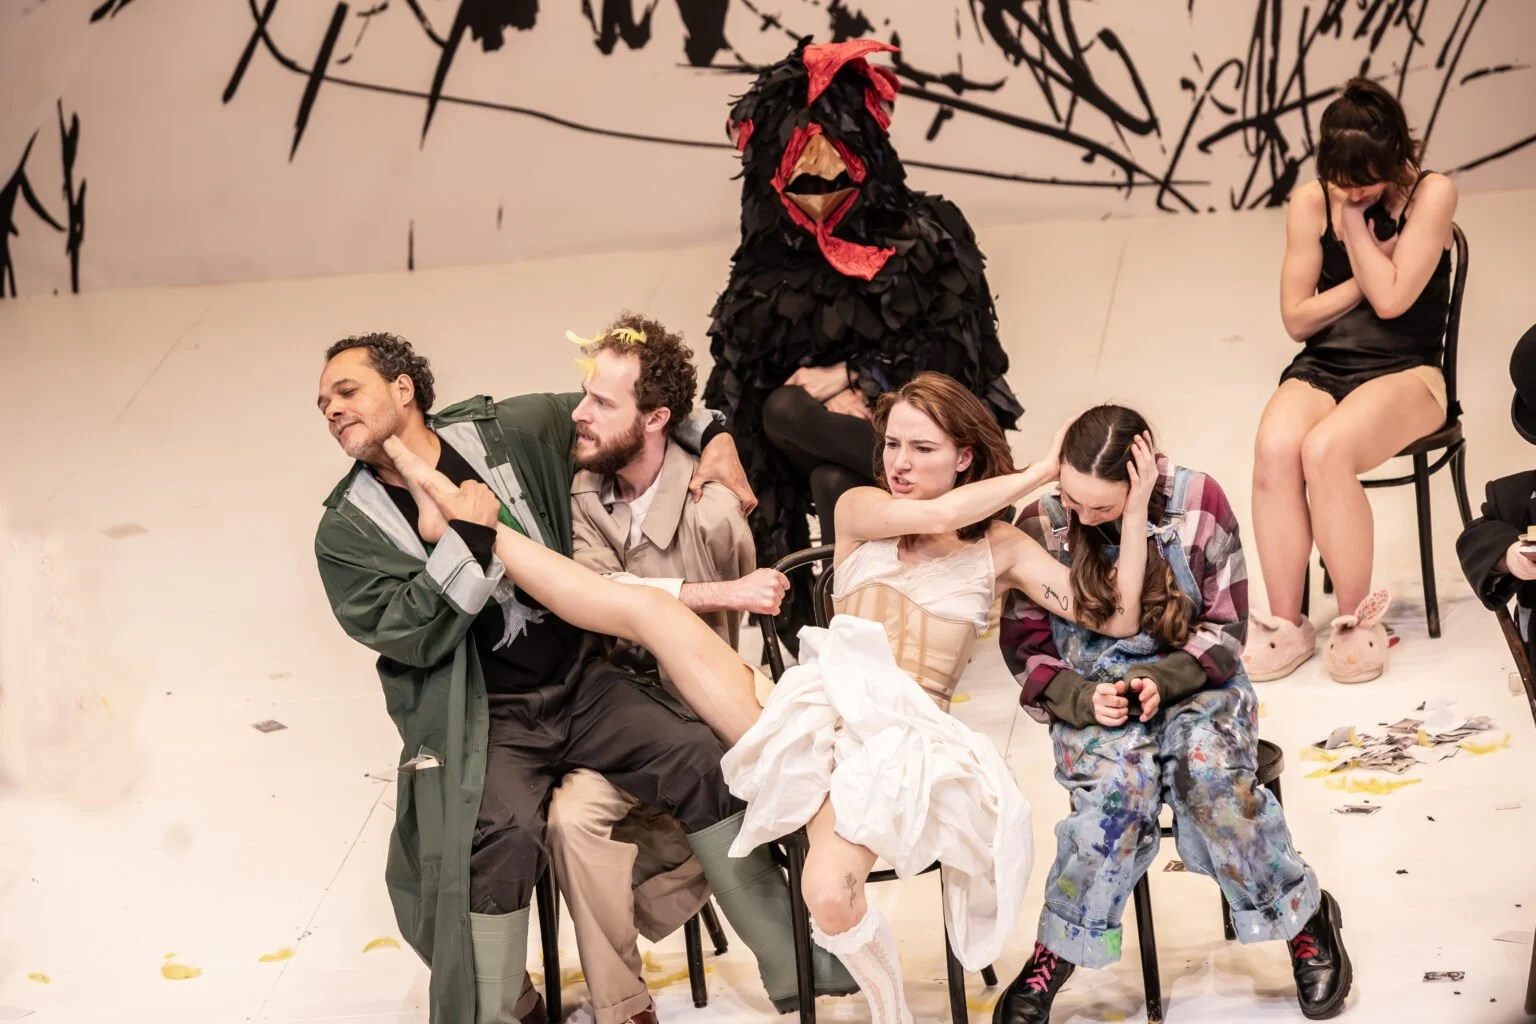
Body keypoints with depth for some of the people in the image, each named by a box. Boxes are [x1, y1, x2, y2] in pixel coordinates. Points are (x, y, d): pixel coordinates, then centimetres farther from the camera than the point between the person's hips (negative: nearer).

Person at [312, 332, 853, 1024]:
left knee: (699, 758, -17)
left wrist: (711, 434, 8)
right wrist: (464, 538, -19)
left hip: (580, 680, 3)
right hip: (480, 720, -3)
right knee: (501, 829, -33)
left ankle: (794, 963, -7)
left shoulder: (506, 432, 5)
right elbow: (408, 636, -14)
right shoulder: (348, 531, -2)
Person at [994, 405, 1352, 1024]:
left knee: (1209, 773, -32)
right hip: (1090, 691, 0)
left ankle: (1304, 918, -9)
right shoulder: (1041, 525, -6)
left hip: (1191, 678, 0)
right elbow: (1025, 644, 2)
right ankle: (1056, 951, -17)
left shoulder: (1197, 502, -9)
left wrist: (1164, 681, -18)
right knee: (1120, 784, -33)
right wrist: (1083, 698, -17)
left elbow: (1226, 626, -2)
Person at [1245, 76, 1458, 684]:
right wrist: (1363, 280, -6)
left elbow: (1391, 298, -16)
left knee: (1324, 450, -35)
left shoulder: (1431, 195, -5)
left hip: (1405, 373, -3)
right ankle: (1285, 625, -17)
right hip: (1321, 370, 3)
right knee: (1274, 449, -31)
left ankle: (1357, 623, -16)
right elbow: (1296, 318, 4)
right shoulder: (1310, 204, 4)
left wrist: (1355, 218, -10)